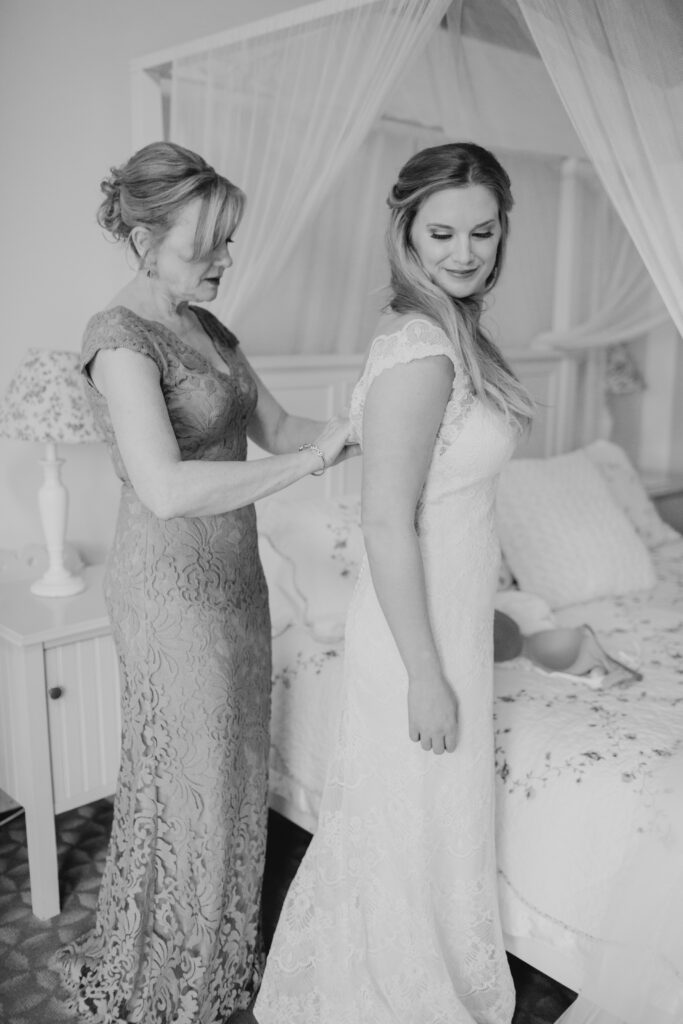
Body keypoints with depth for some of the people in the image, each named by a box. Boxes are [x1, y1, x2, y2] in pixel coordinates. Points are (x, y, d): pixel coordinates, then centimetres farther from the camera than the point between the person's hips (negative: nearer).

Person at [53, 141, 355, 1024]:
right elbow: (167, 488, -31)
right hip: (173, 589, -8)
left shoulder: (208, 330, 9)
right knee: (184, 785, 7)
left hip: (232, 577, 9)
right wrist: (307, 462, -26)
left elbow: (276, 429, 10)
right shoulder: (120, 338, -19)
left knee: (230, 771, 20)